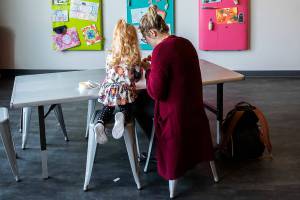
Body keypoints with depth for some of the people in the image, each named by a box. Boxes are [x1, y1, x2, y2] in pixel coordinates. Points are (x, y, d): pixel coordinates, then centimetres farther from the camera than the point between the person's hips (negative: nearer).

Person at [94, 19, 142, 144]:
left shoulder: (110, 57, 3)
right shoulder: (135, 57, -3)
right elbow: (137, 77, 4)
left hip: (109, 89, 2)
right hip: (125, 91, -2)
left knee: (107, 109, 21)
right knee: (126, 110, 16)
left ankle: (100, 123, -12)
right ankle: (122, 118, -22)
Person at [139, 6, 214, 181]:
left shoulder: (161, 50, -24)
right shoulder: (186, 43, 2)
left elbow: (156, 93, -22)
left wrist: (149, 70, -6)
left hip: (174, 115, -6)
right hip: (194, 108, 7)